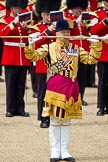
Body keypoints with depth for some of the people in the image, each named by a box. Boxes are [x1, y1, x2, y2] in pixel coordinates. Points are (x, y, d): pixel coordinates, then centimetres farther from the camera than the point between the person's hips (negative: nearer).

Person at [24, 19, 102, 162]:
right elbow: (32, 56, -7)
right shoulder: (49, 48, 1)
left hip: (71, 88, 3)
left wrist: (96, 45, -4)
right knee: (55, 120, 1)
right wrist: (30, 43, -22)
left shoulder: (76, 49, 10)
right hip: (55, 88, -3)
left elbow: (91, 59, 7)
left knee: (66, 120, 8)